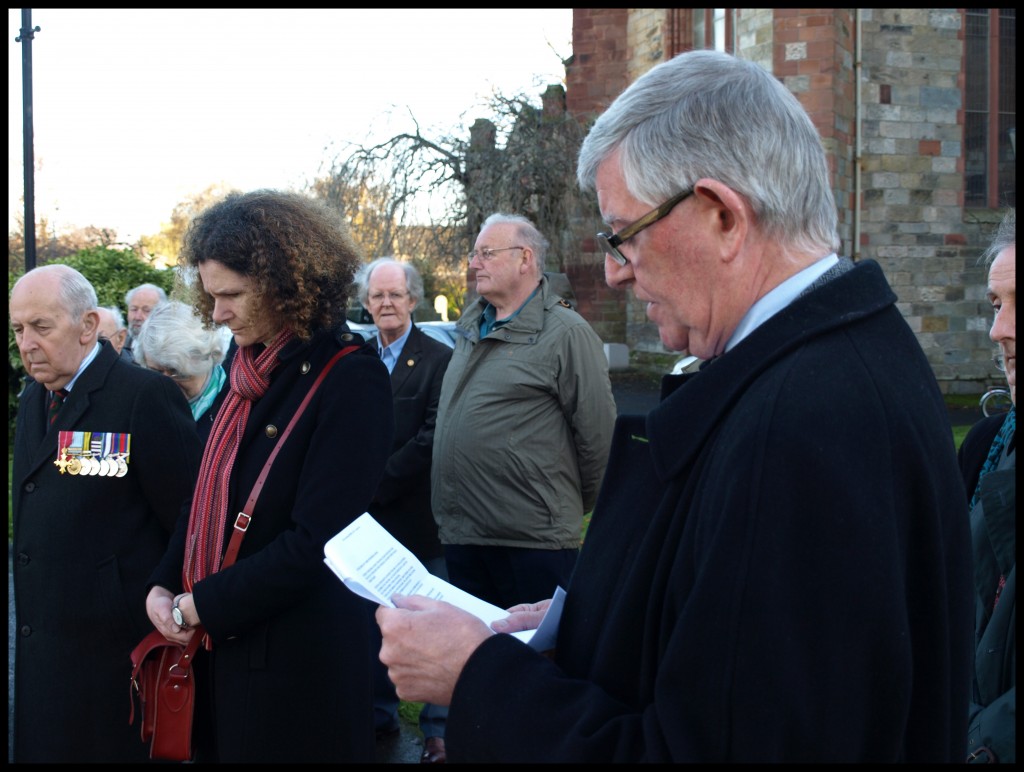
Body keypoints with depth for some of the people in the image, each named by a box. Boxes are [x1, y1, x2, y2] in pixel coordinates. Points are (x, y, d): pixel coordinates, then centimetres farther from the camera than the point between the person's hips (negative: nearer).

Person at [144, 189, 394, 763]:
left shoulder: (349, 380, -16)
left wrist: (203, 604, -15)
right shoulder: (250, 373, 7)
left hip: (297, 663, -7)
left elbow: (315, 542, -21)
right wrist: (163, 586, -2)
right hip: (219, 646, 7)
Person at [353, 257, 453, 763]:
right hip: (368, 515, 5)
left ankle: (438, 729, 11)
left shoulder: (438, 360, -6)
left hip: (418, 513, -5)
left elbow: (432, 438, -13)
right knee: (371, 620, 12)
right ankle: (379, 715, 25)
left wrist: (379, 484, -15)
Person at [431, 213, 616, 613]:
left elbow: (598, 434, -11)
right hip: (460, 535, 7)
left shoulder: (566, 333, -10)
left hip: (533, 540, -7)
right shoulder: (470, 327, 14)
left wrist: (569, 506, -1)